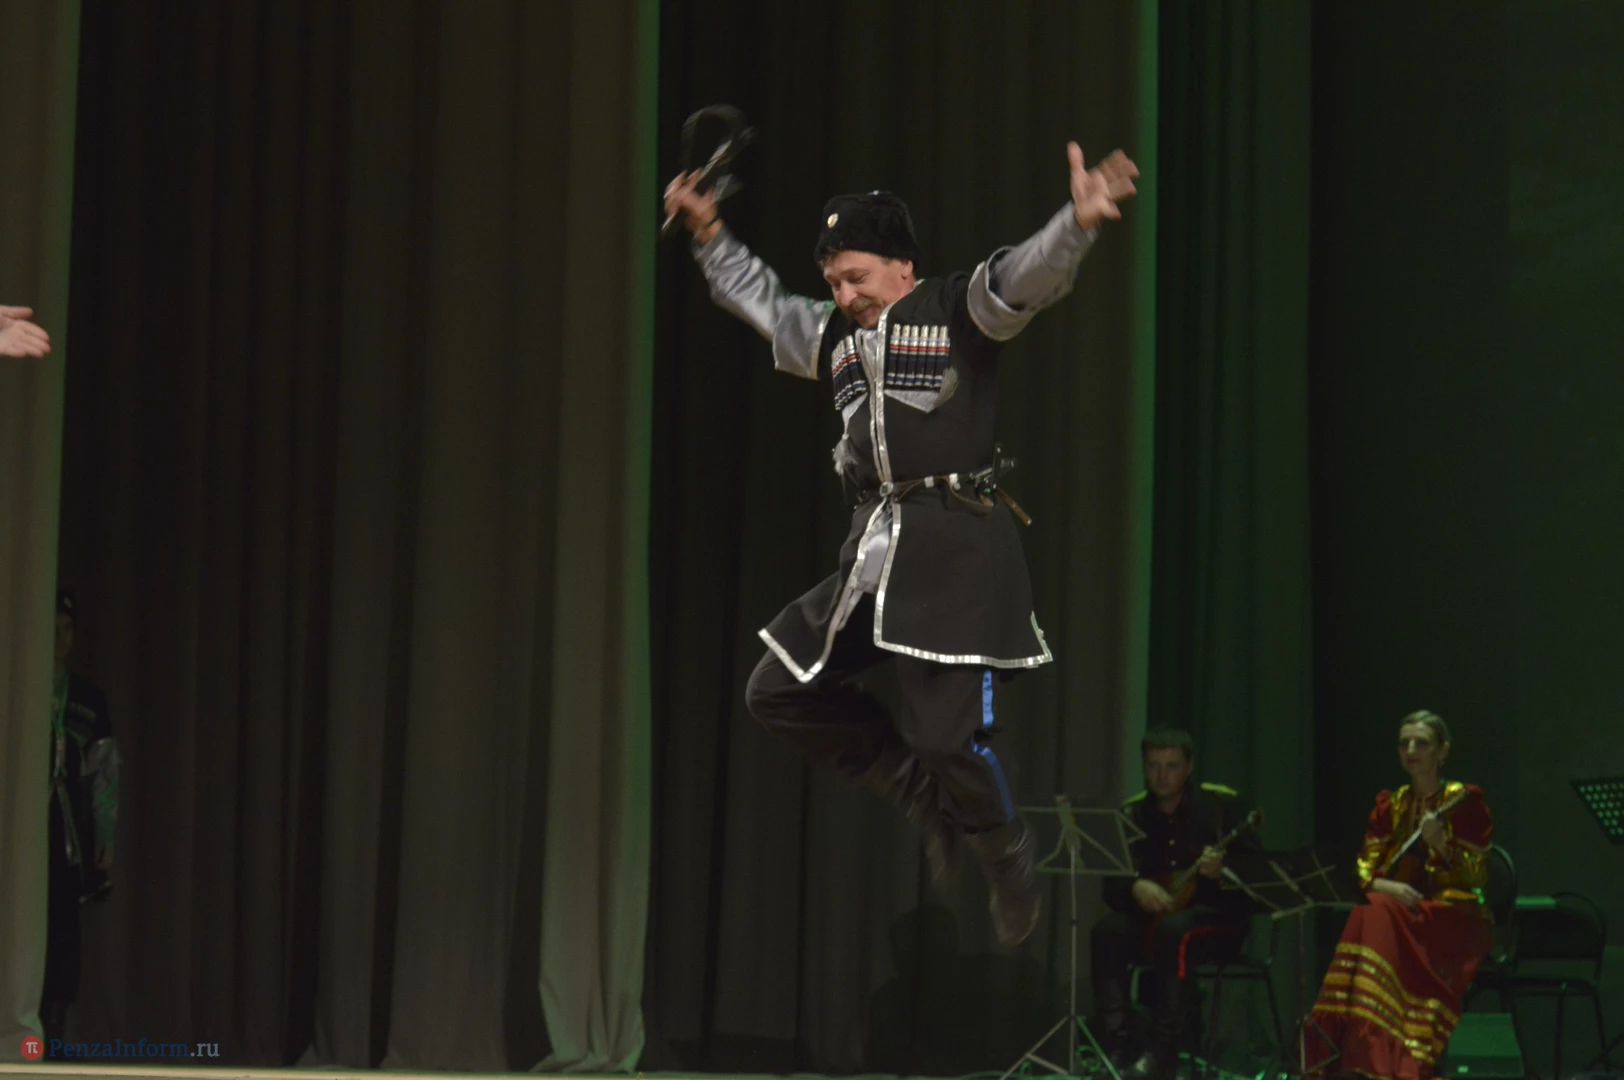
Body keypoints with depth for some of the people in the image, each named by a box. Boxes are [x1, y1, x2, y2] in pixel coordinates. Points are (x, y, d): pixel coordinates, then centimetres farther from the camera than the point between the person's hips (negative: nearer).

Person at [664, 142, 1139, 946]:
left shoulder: (957, 311, -3)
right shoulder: (834, 336, 17)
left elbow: (1027, 276, -21)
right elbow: (761, 300, 36)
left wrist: (1077, 222, -40)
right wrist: (709, 233, 36)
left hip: (956, 550, -8)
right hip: (873, 548, 8)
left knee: (948, 735, -12)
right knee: (780, 693, 8)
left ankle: (1009, 867, 15)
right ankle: (927, 796, 17)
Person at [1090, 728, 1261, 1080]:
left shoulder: (1223, 805, -2)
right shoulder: (1132, 813, 7)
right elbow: (1110, 885, 3)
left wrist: (1222, 871, -28)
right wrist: (1136, 888, -20)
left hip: (1218, 917, -4)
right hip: (1152, 917, 4)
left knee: (1175, 929, -37)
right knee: (1108, 931, -27)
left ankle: (1163, 1052, -35)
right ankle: (1115, 1048, -30)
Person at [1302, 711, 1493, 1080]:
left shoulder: (1465, 800, 2)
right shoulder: (1389, 804, 14)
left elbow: (1476, 878, -3)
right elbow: (1365, 871, 6)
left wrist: (1439, 843, -20)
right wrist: (1389, 888, -16)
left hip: (1456, 916, -4)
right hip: (1404, 909, 4)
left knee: (1381, 920, -33)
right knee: (1370, 916, -32)